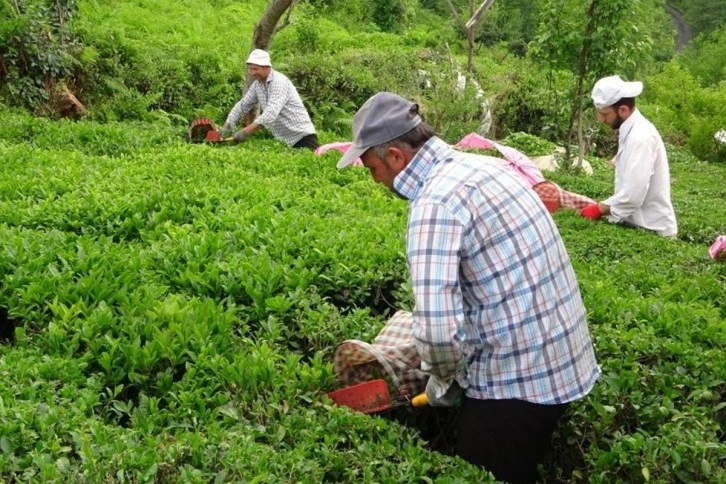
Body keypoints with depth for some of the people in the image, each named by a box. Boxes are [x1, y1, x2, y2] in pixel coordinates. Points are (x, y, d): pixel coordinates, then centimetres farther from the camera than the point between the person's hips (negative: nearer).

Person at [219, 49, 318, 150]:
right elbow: (242, 106, 13)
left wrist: (246, 131, -36)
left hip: (302, 135, -8)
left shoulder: (279, 82, -18)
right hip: (282, 139, 8)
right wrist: (227, 126, -2)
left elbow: (271, 113, -30)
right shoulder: (257, 85, 7)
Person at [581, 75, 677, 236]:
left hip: (651, 229, -8)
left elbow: (632, 197, -25)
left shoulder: (640, 137, -21)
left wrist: (599, 209, -13)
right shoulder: (632, 130, 7)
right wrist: (603, 207, 3)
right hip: (641, 223, 8)